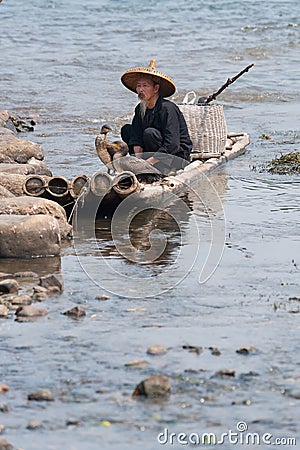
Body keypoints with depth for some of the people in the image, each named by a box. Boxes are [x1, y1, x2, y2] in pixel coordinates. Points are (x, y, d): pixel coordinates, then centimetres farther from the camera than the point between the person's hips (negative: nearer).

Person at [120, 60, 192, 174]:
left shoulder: (167, 108, -20)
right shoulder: (140, 109, 4)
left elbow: (172, 146, -27)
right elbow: (136, 139, -1)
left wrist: (147, 162, -30)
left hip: (178, 155, -8)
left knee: (150, 133, -29)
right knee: (126, 130, 3)